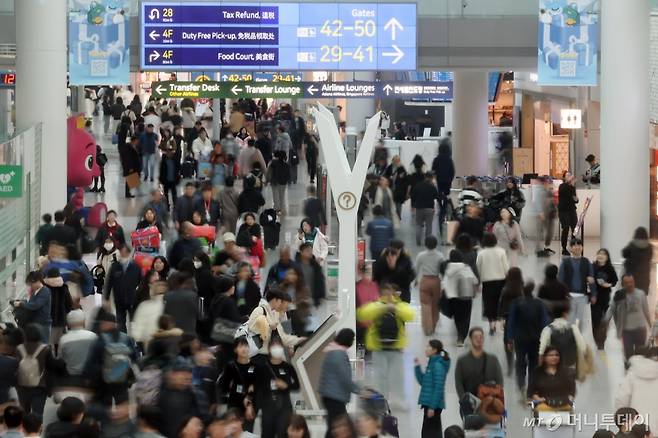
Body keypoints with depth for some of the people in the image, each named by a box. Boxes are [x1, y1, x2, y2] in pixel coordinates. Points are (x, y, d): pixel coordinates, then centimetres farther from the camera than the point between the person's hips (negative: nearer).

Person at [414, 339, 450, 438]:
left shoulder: (438, 365, -15)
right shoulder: (432, 364, 14)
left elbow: (438, 388, -19)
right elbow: (423, 382, 22)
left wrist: (432, 407, -21)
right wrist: (417, 367, 11)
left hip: (434, 405, -10)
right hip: (429, 404, 10)